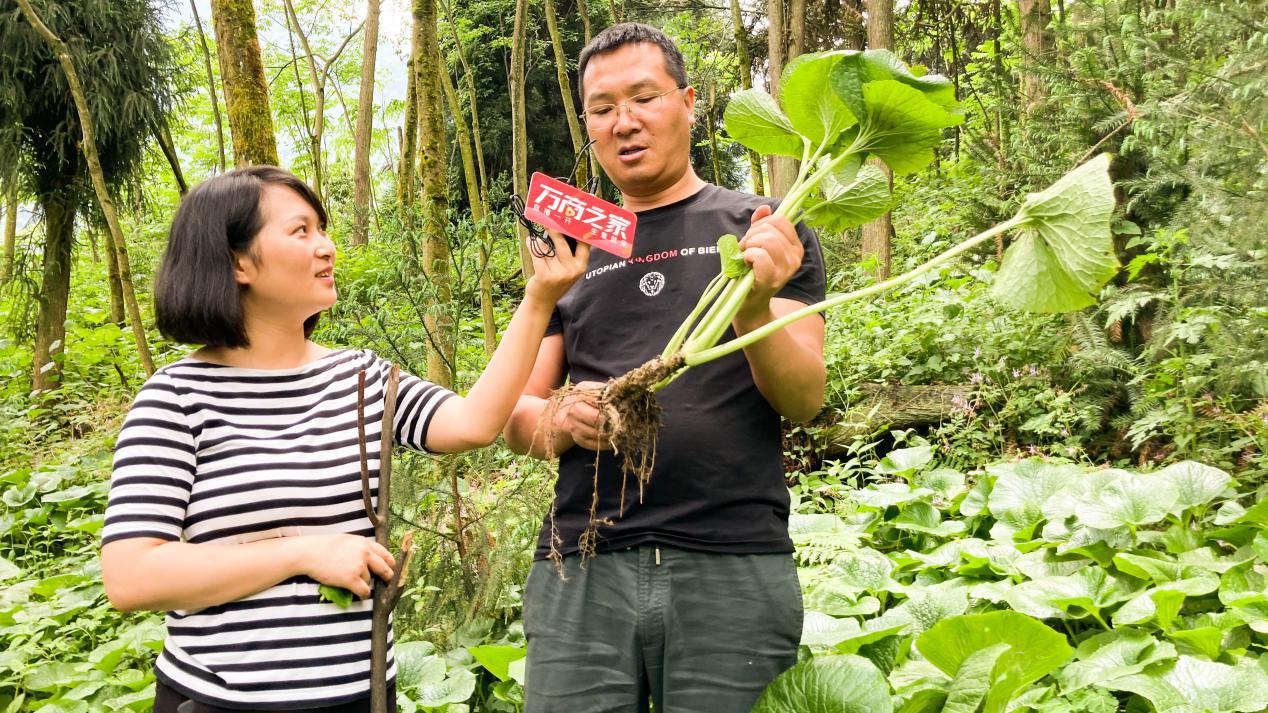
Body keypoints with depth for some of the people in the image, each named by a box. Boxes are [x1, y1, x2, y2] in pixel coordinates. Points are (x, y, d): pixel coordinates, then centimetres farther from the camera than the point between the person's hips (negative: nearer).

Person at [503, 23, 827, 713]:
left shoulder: (763, 232, 6)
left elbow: (805, 399, -2)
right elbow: (516, 416, 14)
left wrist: (755, 310, -21)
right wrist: (562, 421, -9)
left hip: (733, 571, -2)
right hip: (580, 572, 2)